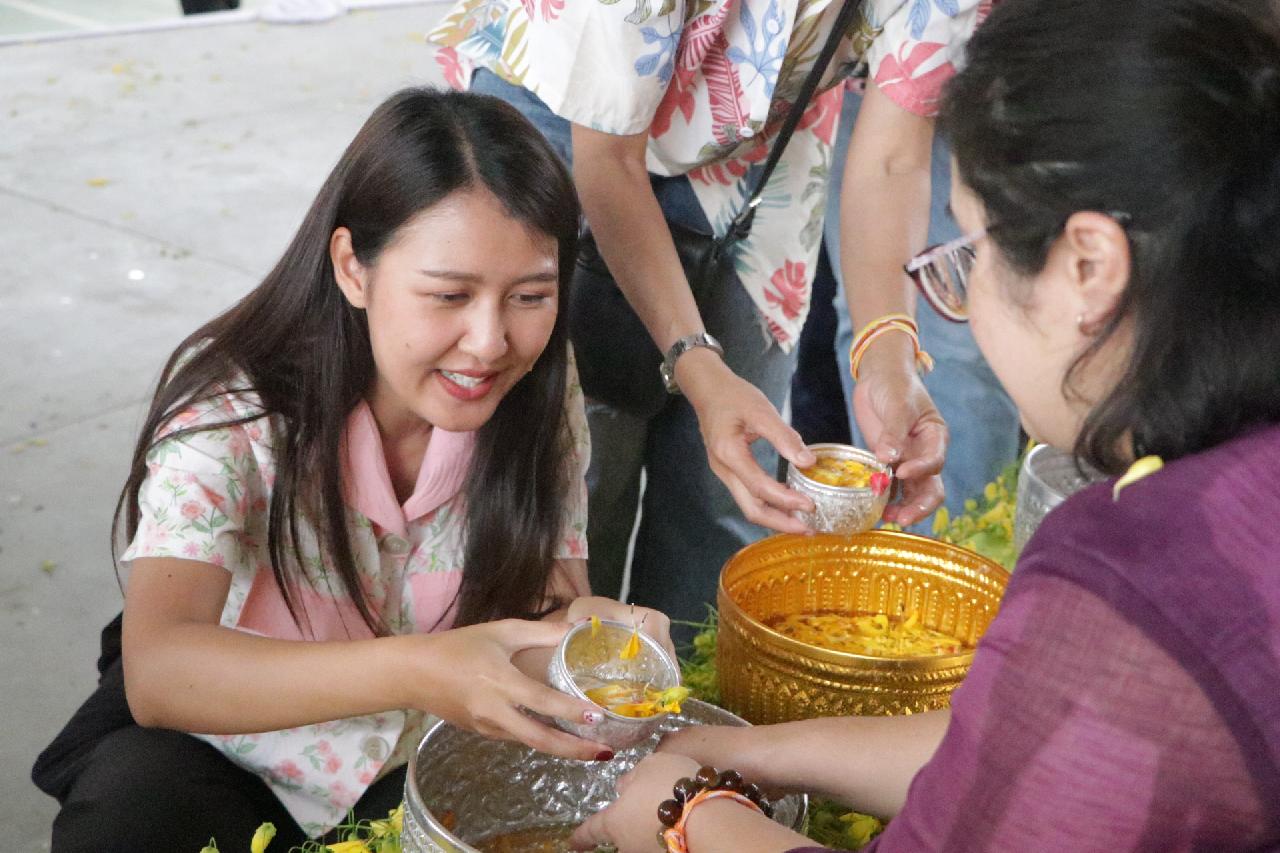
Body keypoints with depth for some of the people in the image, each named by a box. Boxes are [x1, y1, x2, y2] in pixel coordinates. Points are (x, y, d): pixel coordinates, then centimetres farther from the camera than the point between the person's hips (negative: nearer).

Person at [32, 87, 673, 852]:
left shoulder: (540, 396, -13)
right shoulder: (233, 408, -24)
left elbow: (548, 598, -8)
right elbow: (156, 671, -35)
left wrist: (582, 627, -34)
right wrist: (414, 672, -51)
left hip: (431, 761, 4)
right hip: (241, 752, -4)